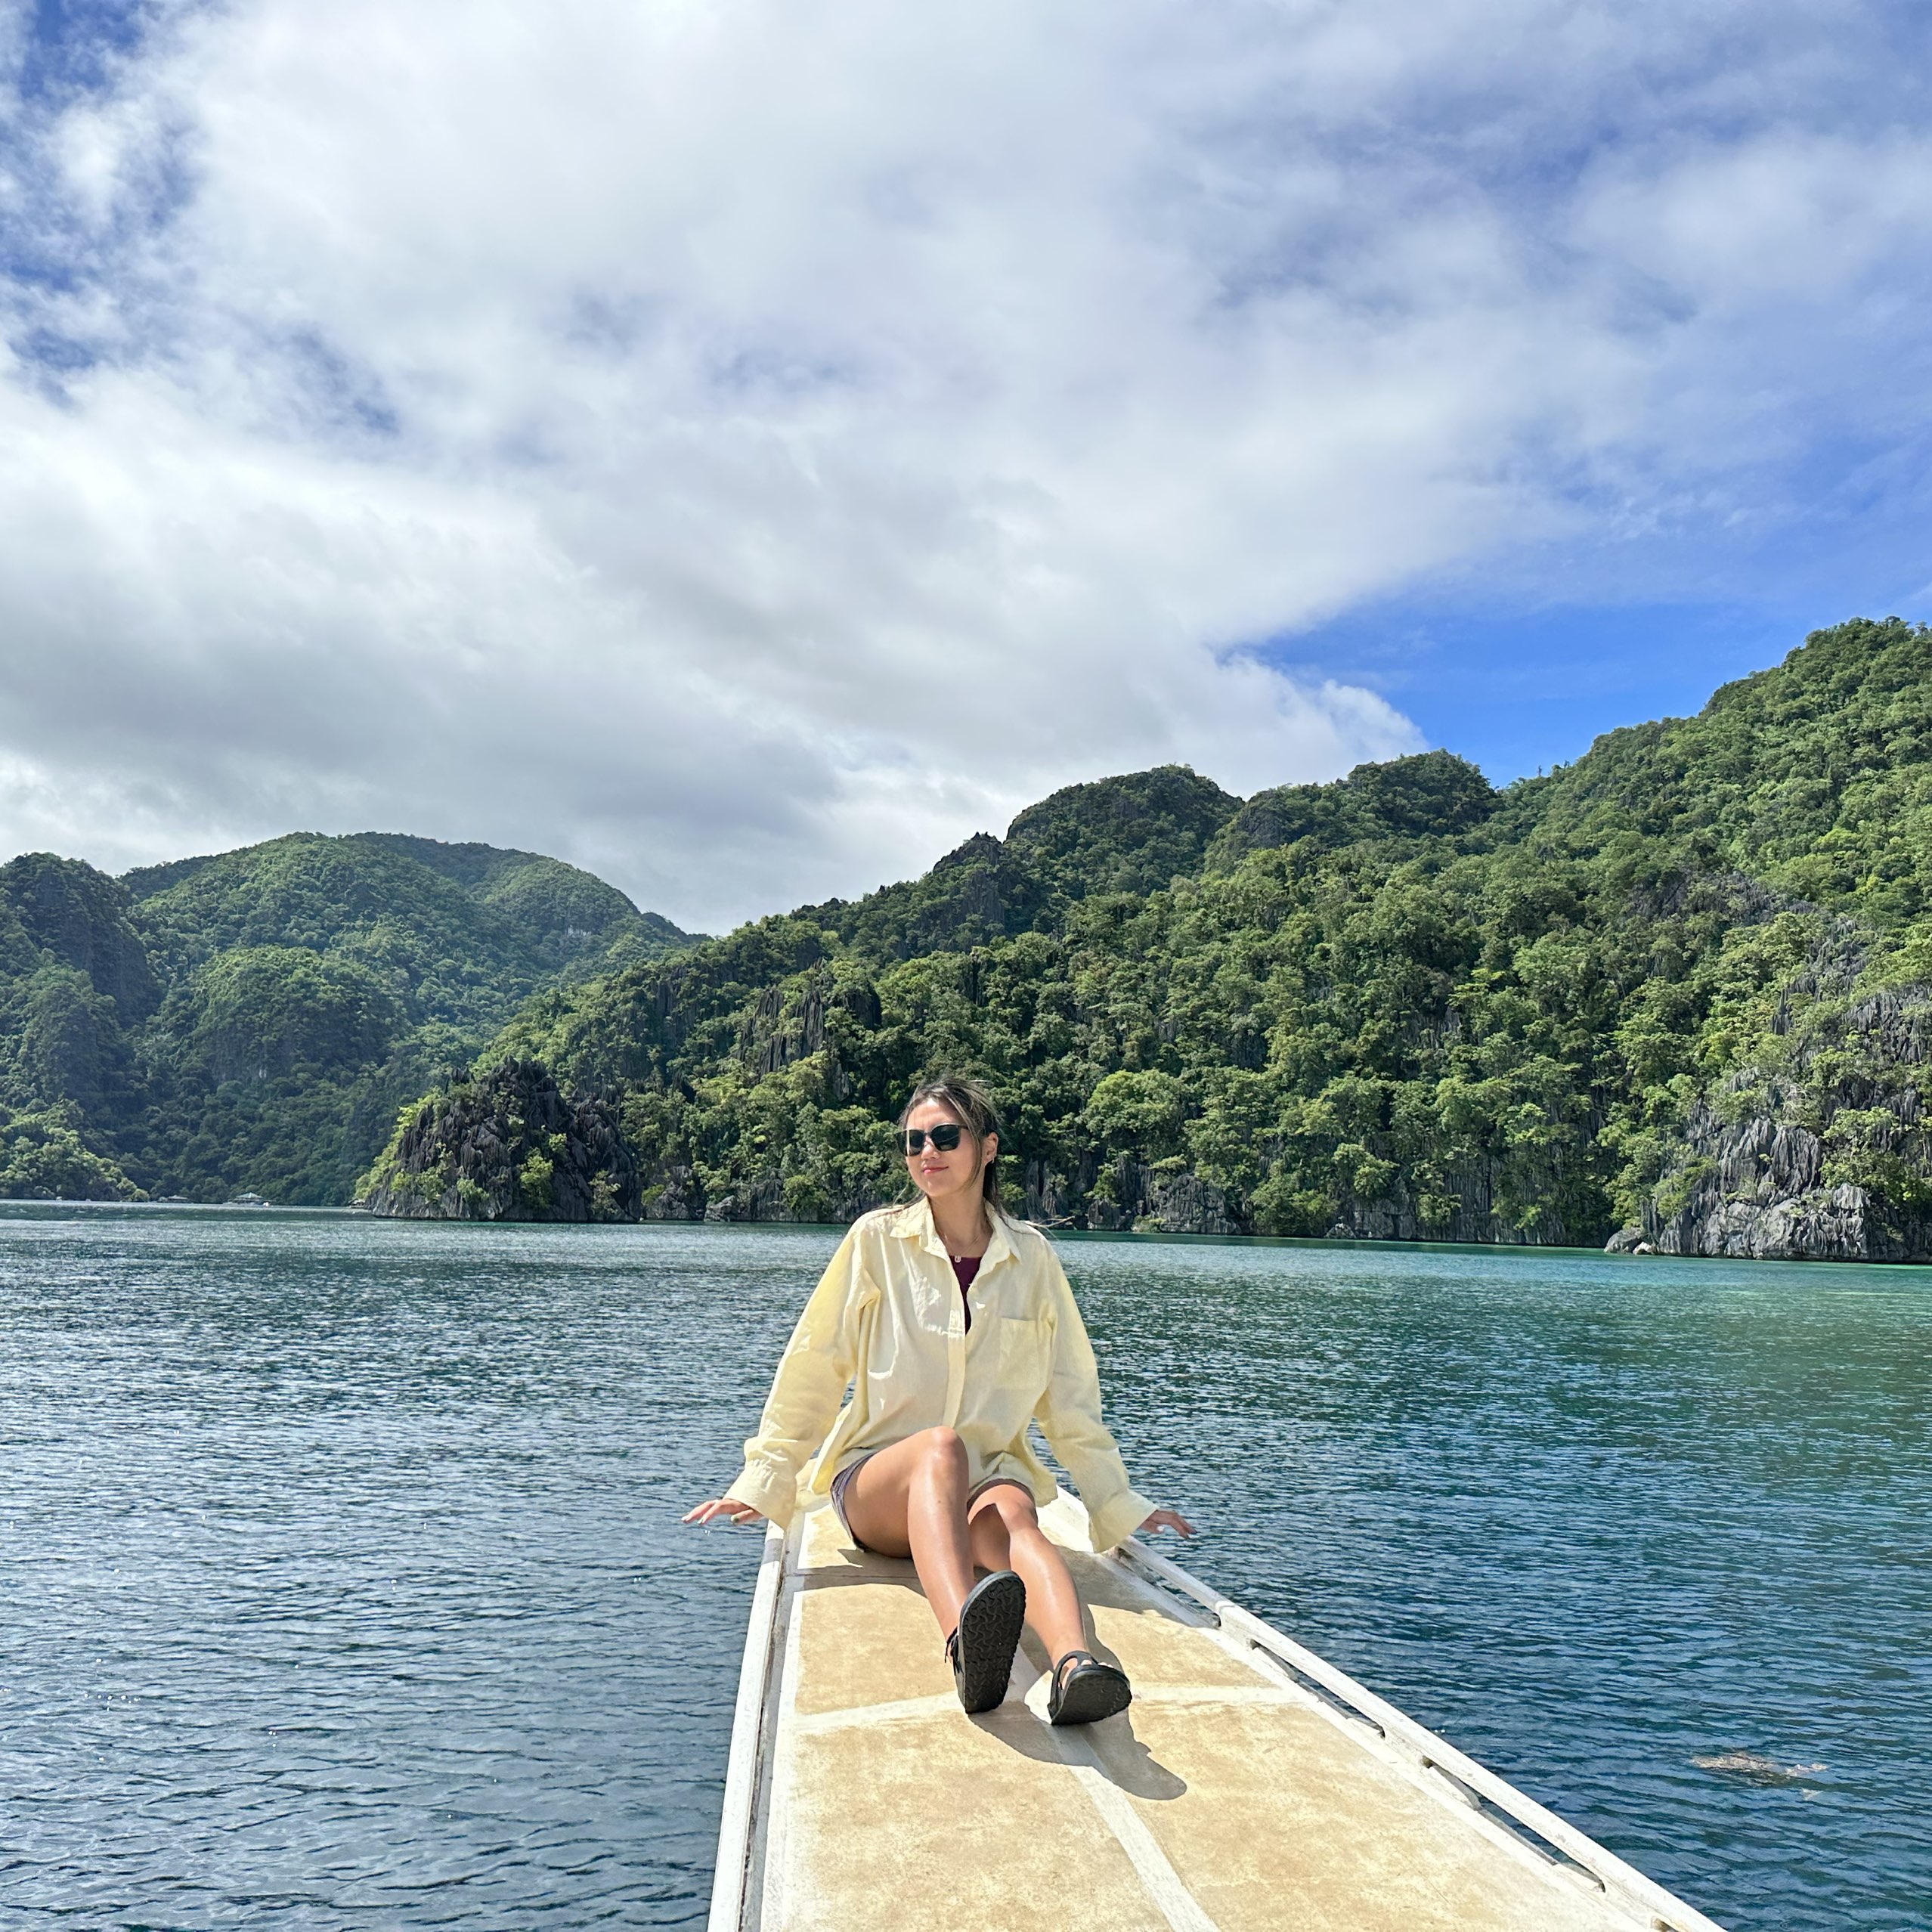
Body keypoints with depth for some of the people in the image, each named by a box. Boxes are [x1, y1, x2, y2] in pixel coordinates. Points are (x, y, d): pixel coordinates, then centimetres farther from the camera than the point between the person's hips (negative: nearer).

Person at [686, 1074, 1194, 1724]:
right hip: (876, 1482, -2)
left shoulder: (1031, 1257, 7)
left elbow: (1070, 1395, 15)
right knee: (941, 1446, -37)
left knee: (1014, 1517, -35)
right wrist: (761, 1484, -3)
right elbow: (811, 1371, 4)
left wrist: (1121, 1505, 16)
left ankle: (1074, 1664, -64)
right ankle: (964, 1637, -65)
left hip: (987, 1479, 2)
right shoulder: (878, 1241, 2)